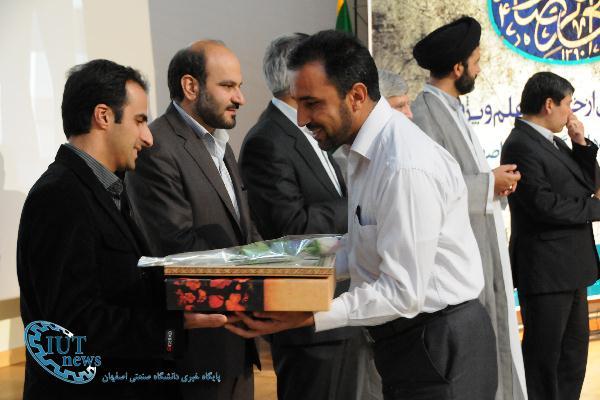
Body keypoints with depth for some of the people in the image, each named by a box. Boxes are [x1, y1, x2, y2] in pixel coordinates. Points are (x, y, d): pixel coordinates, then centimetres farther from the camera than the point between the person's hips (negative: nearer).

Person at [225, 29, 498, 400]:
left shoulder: (407, 166, -25)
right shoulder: (370, 147, 4)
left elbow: (403, 293, -25)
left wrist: (307, 317, -26)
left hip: (439, 346, -9)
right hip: (407, 340, 9)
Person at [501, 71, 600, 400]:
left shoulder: (554, 143, 12)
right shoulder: (521, 146, -16)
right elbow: (544, 204, -23)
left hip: (571, 266, 10)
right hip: (545, 270, -10)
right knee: (544, 354, 0)